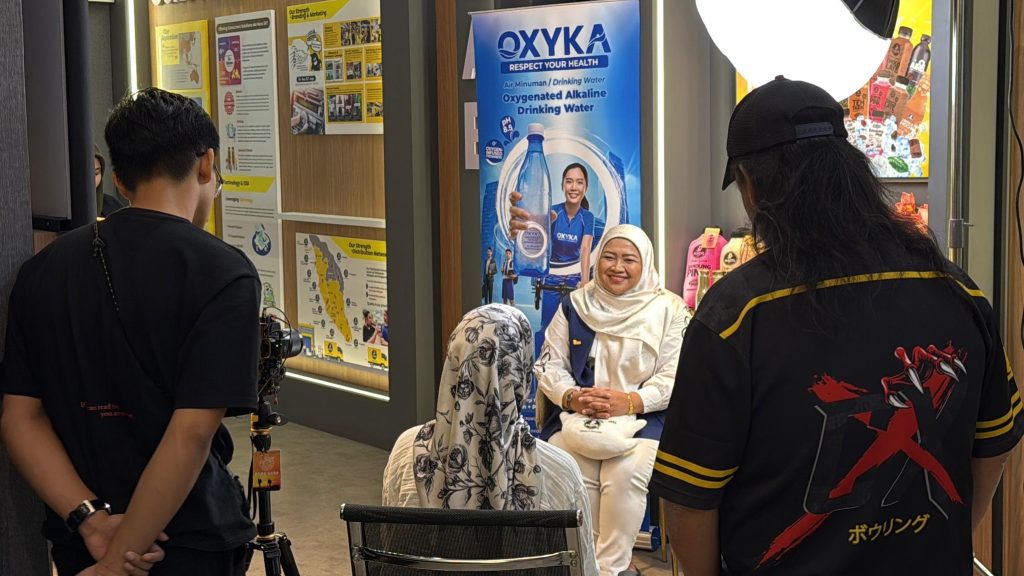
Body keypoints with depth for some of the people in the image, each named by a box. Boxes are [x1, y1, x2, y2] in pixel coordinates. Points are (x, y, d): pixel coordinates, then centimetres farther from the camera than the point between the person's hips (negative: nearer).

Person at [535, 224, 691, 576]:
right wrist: (572, 397, -13)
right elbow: (549, 365, 8)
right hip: (576, 416, 2)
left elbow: (674, 376, -4)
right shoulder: (575, 305, 12)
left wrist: (629, 402, -20)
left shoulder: (669, 310, 4)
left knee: (626, 473, -32)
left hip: (643, 418, -2)